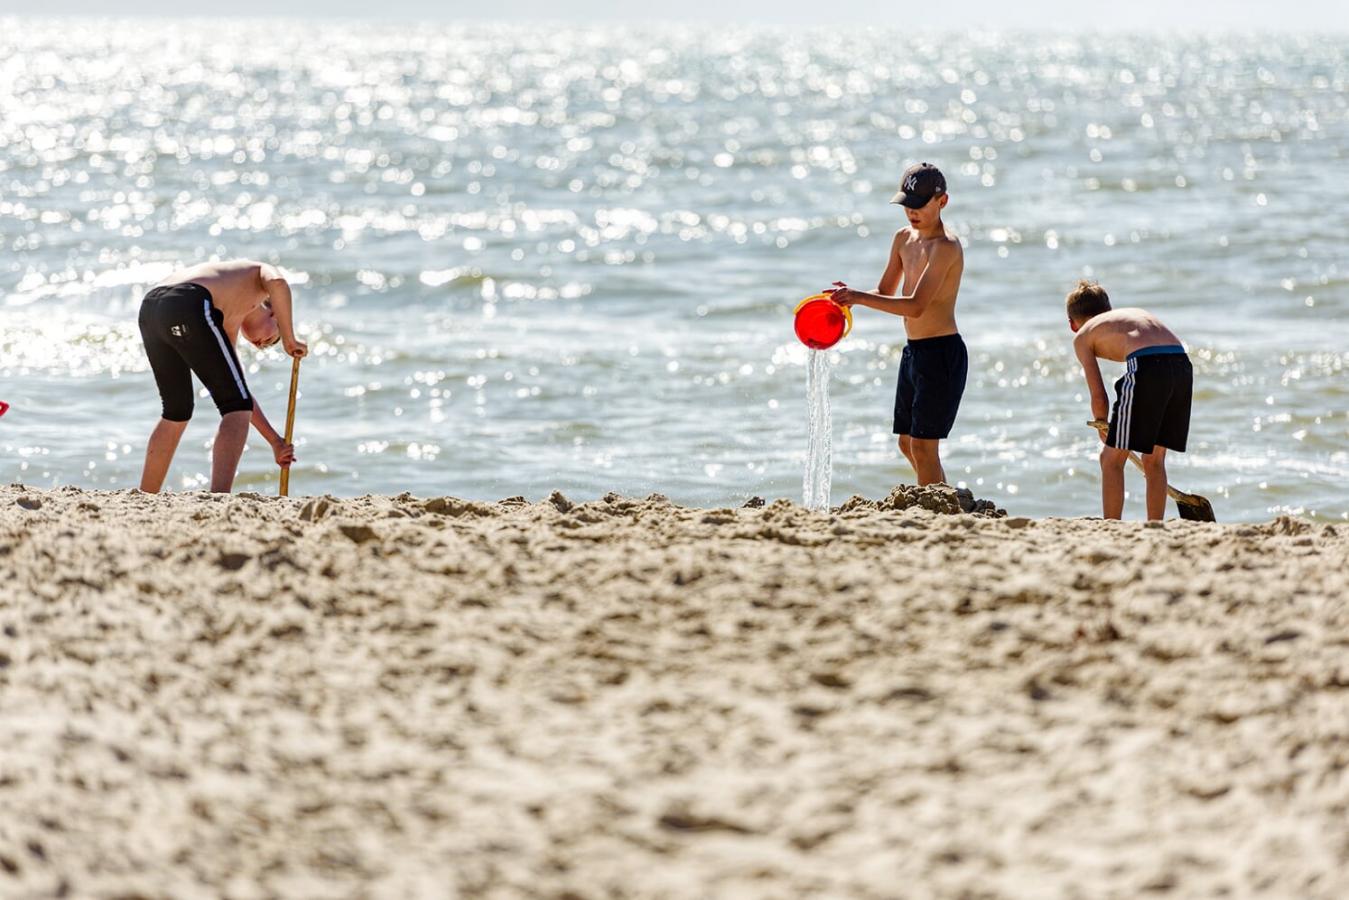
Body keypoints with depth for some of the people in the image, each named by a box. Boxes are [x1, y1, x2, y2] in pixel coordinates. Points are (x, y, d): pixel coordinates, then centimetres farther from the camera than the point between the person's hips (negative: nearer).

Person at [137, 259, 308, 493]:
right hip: (189, 306, -8)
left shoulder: (231, 322, 41)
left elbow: (237, 389, 42)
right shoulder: (262, 272, 28)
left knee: (177, 412, 25)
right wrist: (289, 340, 9)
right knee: (237, 407, -2)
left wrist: (275, 441, 44)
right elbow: (277, 283, 0)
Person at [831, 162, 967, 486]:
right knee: (907, 444, 16)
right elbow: (886, 293, 18)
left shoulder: (946, 247, -18)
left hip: (942, 352, -10)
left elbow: (916, 306, -27)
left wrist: (860, 297, -33)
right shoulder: (904, 239, 9)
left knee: (923, 446, -10)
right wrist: (849, 297, -3)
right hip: (913, 351, 10)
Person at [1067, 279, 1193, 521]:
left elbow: (1099, 397, 12)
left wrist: (1104, 433, 30)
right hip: (1182, 365, 6)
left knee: (1112, 459, 8)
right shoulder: (1136, 313, 35)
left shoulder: (1082, 336, 19)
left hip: (1147, 366, -6)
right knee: (1154, 459, 20)